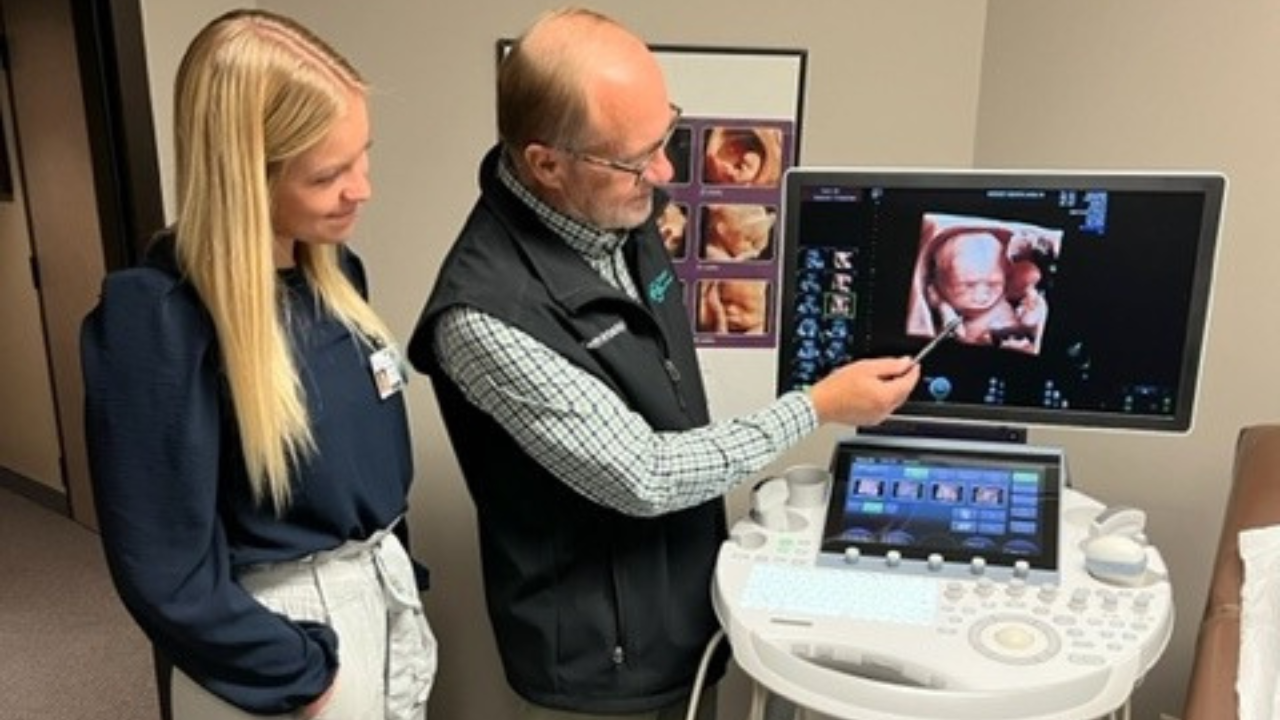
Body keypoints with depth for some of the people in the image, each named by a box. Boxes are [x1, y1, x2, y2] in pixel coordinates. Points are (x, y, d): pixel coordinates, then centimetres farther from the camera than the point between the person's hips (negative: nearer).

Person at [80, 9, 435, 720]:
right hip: (281, 627, -6)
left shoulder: (334, 269, -2)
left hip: (385, 590, 7)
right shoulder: (158, 320, -23)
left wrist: (394, 568, 11)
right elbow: (166, 571, -19)